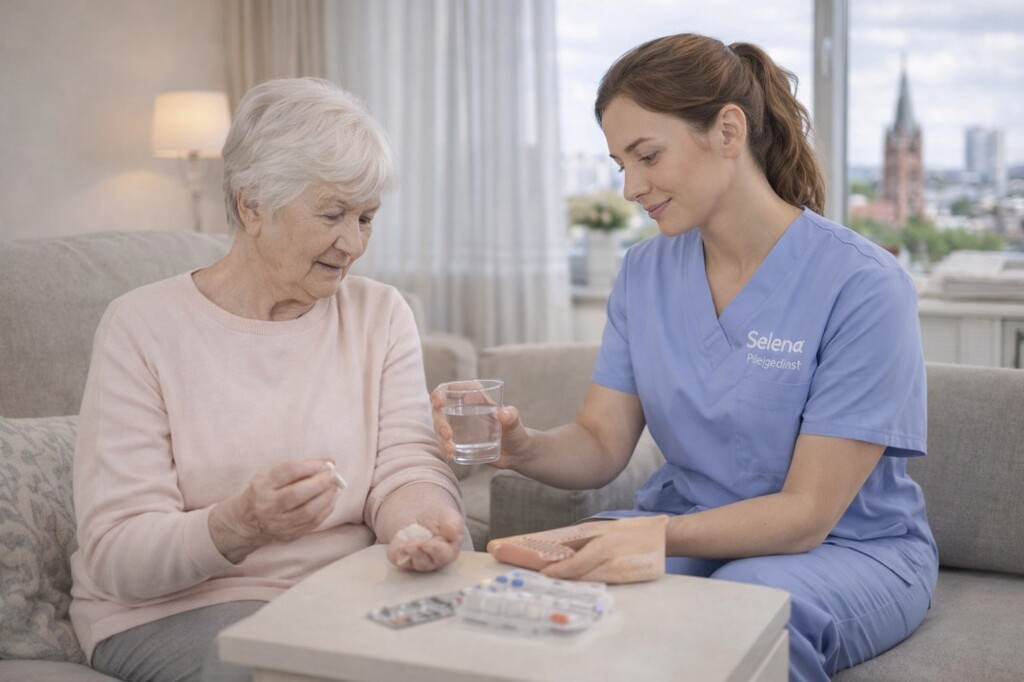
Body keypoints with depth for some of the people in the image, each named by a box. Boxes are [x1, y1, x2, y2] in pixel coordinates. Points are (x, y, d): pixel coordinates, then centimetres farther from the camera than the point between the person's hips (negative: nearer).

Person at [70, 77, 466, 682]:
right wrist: (241, 525, -32)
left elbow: (405, 466, -1)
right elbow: (114, 554, -11)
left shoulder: (380, 314, 7)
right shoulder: (142, 327, -6)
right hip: (172, 608, -3)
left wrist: (423, 518, -27)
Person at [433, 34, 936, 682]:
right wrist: (523, 446, -23)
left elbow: (805, 512, -18)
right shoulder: (645, 271, 3)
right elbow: (601, 447, -1)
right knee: (555, 588, -27)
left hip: (847, 547, -3)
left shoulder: (863, 285, -17)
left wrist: (662, 535, -34)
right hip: (685, 533, 4)